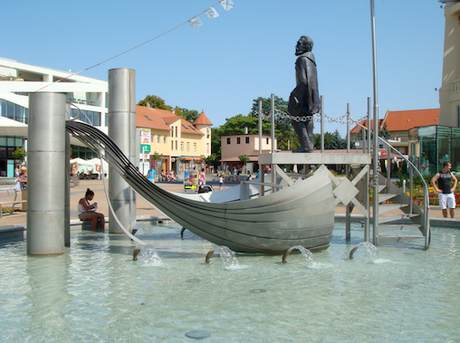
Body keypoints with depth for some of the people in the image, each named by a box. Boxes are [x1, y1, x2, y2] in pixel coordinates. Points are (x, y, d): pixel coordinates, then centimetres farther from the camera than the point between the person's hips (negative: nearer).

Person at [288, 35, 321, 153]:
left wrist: (294, 94, -17)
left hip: (304, 94, -10)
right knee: (308, 120, 10)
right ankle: (309, 146, 10)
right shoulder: (310, 58, 17)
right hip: (310, 95, 10)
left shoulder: (303, 59, -14)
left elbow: (304, 81, -23)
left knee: (297, 120, -7)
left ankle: (306, 145, -11)